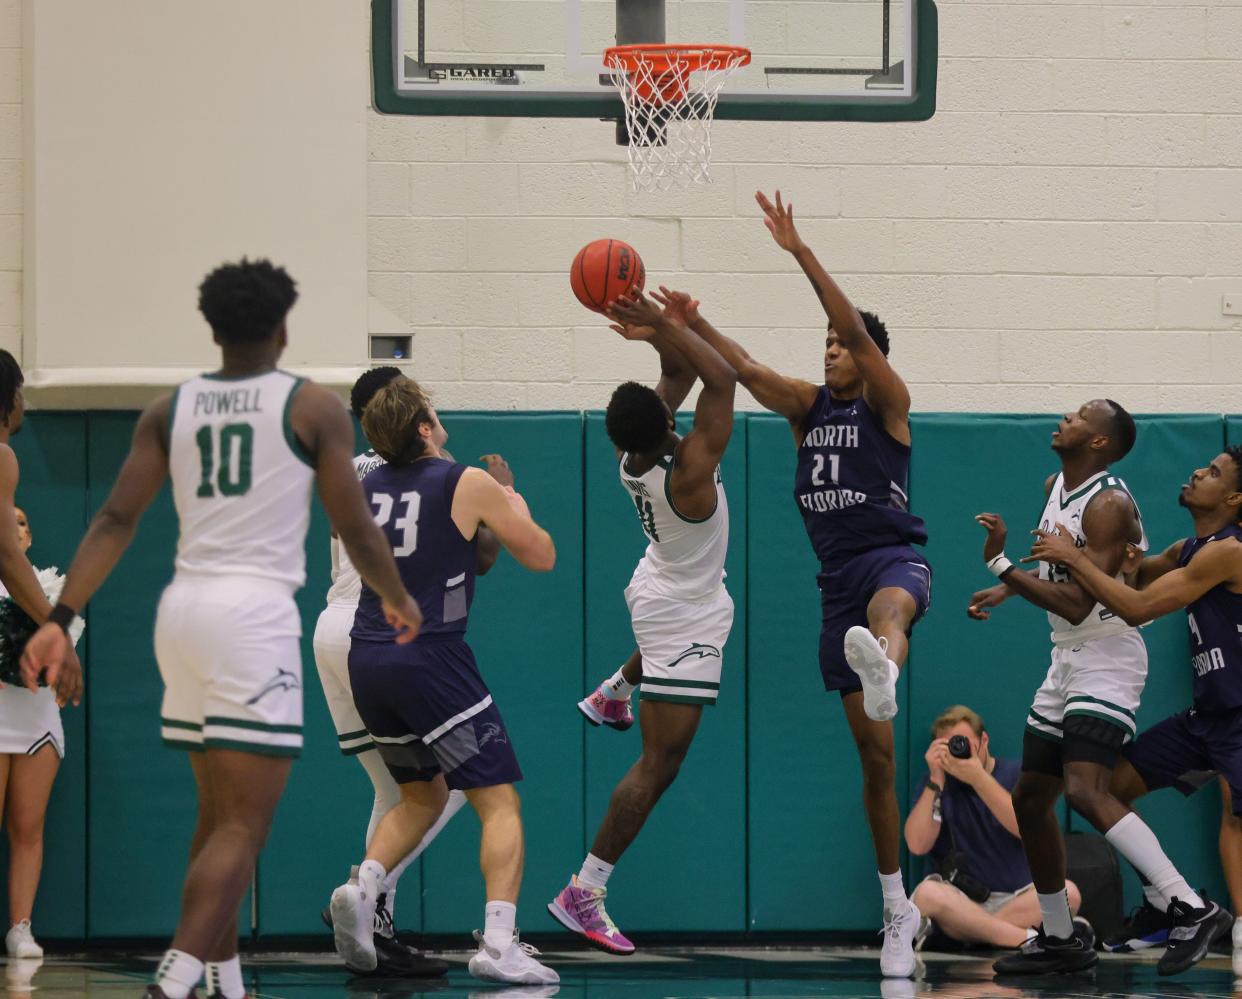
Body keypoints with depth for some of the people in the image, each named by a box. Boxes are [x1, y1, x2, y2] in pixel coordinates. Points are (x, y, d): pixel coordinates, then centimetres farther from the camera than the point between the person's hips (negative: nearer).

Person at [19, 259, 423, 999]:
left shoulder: (170, 410, 9)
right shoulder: (314, 408, -2)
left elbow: (117, 520, 2)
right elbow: (355, 529, -1)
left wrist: (62, 618, 0)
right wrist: (400, 600, 17)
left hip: (185, 606, 6)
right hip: (256, 611, -6)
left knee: (218, 813, 20)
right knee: (243, 826, -8)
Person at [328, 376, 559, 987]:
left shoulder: (366, 490, 11)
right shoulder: (469, 485, -5)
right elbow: (542, 558, 3)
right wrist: (518, 510, 23)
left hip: (367, 660, 6)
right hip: (430, 659, -6)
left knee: (423, 795, 24)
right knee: (500, 802, -3)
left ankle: (364, 886, 0)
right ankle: (498, 943, -20)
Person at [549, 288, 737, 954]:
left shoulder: (628, 453, -14)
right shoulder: (689, 469, -34)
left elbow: (678, 375, -2)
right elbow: (721, 378, -33)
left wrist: (669, 329, -19)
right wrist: (664, 327, -35)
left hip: (656, 586, 8)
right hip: (688, 617, -8)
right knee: (661, 762, -8)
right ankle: (584, 893, -10)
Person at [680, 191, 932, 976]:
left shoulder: (888, 403, -1)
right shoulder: (809, 407, 15)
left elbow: (860, 328, -15)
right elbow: (745, 367, 6)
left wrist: (801, 253, -23)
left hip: (894, 558, -6)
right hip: (838, 576, 6)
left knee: (888, 608, -46)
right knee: (874, 755, 7)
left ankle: (881, 670, -86)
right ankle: (898, 911, 13)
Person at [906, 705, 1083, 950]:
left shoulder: (1016, 774, 5)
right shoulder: (936, 784, 8)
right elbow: (917, 845, -8)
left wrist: (978, 778, -19)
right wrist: (936, 780, -12)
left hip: (1020, 901, 0)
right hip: (961, 901, 0)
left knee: (1068, 892, -30)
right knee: (927, 893, -34)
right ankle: (1026, 938, -35)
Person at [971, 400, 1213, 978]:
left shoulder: (1109, 504, -20)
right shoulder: (1056, 487, 10)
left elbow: (1077, 604, -27)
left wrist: (1001, 566, -27)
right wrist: (1009, 590, 22)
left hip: (1106, 660, -10)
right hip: (1067, 660, 10)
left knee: (1086, 791, -27)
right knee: (1030, 799, 13)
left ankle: (1191, 909, -31)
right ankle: (1060, 940, 25)